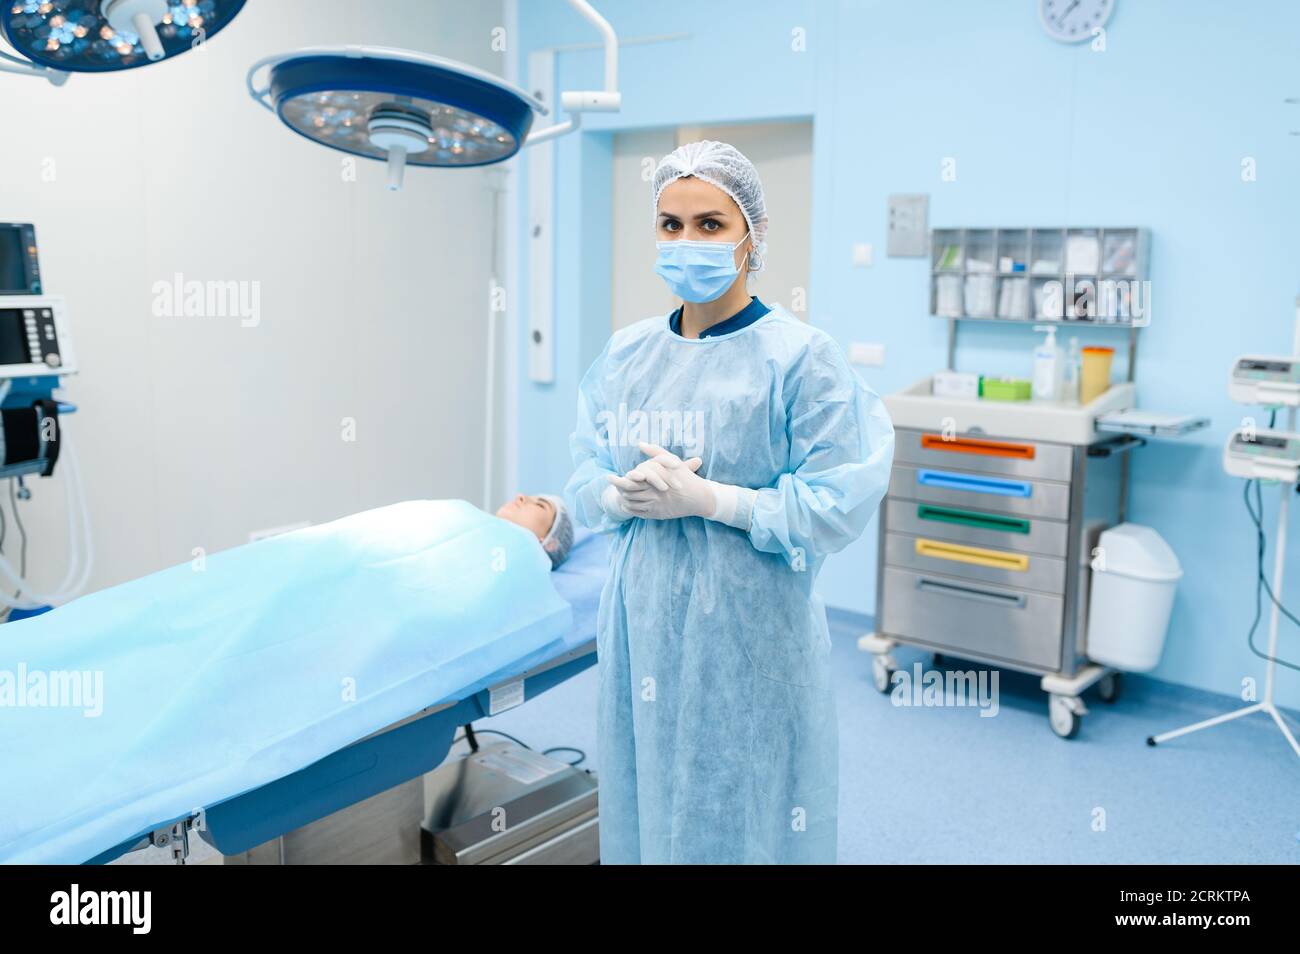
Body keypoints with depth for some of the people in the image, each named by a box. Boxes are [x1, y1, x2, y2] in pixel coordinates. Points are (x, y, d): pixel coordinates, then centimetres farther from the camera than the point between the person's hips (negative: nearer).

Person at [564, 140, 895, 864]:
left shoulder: (801, 356, -10)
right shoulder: (627, 355, 6)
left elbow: (839, 506, -14)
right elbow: (584, 481, 9)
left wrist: (707, 498, -20)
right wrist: (624, 495, -13)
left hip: (751, 632, -4)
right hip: (643, 620, 5)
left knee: (744, 816, 8)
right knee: (646, 804, 17)